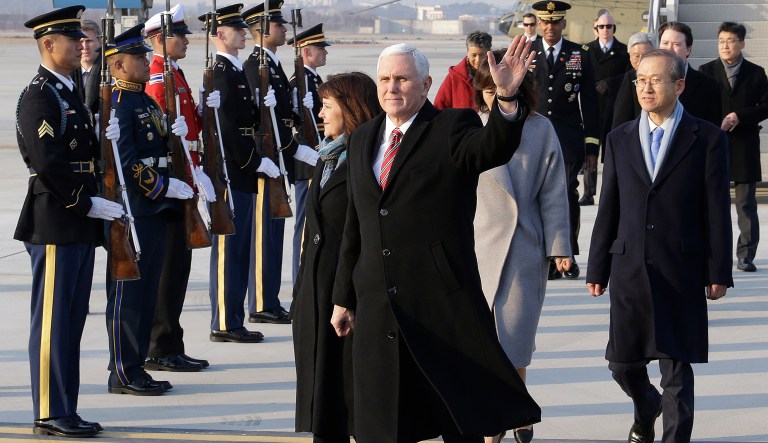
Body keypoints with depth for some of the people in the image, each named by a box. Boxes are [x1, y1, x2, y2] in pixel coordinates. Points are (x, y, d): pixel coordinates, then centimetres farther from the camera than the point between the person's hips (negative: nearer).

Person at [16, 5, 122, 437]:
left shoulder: (70, 93, 18)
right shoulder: (39, 95, -13)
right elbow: (48, 163, -20)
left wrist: (103, 140, 1)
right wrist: (88, 203, -17)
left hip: (79, 223, 10)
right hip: (55, 225, -10)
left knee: (72, 321, 12)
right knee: (53, 320, -4)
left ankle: (66, 410, 18)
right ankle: (50, 414, 2)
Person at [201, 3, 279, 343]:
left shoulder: (235, 71, 17)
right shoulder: (220, 73, -14)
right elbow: (225, 128, -20)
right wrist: (256, 161, -17)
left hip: (241, 173, 10)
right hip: (230, 173, -10)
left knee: (238, 250, 13)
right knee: (228, 248, -4)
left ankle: (232, 321, 19)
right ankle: (225, 324, 1)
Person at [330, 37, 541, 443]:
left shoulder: (452, 128, -3)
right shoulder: (362, 140, 13)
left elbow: (494, 148, -25)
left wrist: (506, 96, -43)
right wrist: (343, 297, 17)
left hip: (444, 303, -5)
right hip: (379, 309, 5)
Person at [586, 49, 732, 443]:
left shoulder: (707, 139, -1)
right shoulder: (620, 140, 8)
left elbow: (717, 211, -2)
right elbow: (608, 210, 9)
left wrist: (719, 273, -5)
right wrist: (597, 269, 7)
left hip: (682, 271, -3)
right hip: (630, 269, 3)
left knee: (676, 366, 0)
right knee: (623, 363, 9)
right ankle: (646, 409, 40)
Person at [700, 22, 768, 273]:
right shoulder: (707, 71, 6)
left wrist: (740, 116, -11)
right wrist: (715, 125, -13)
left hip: (745, 147, 0)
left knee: (746, 204, 1)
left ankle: (746, 256, 4)